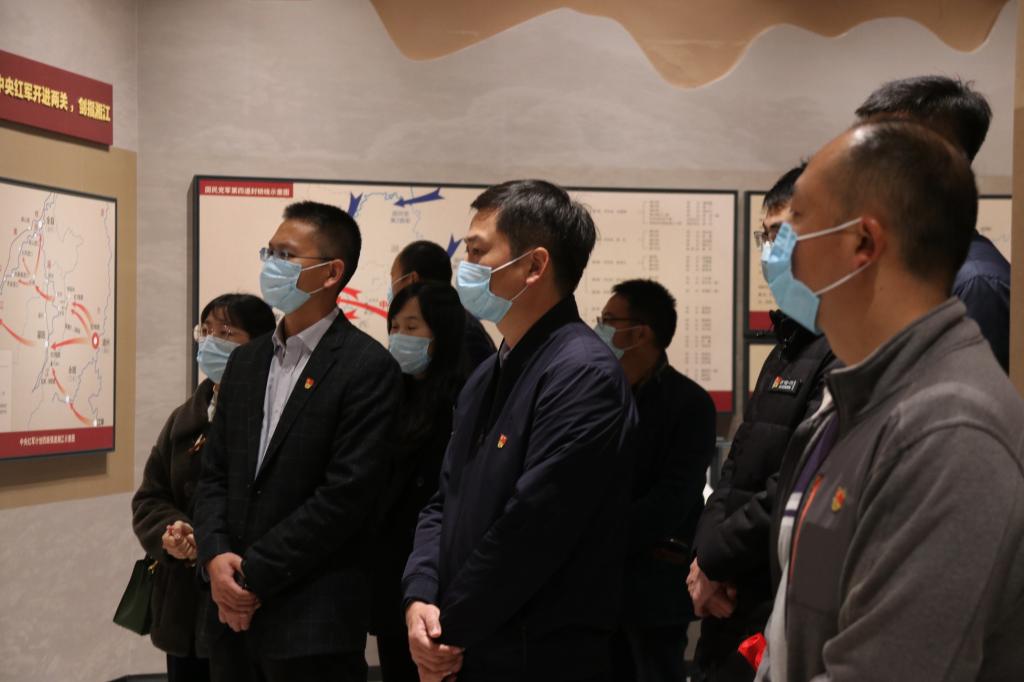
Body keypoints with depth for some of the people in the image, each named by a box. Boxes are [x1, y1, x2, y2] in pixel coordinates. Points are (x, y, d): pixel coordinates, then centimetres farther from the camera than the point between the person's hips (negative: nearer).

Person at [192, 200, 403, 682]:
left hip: (313, 622, -6)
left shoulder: (368, 368, -11)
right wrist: (215, 557, -7)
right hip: (233, 611, 6)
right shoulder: (246, 361, 12)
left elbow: (347, 494, -17)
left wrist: (254, 575, -14)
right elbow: (214, 473, 11)